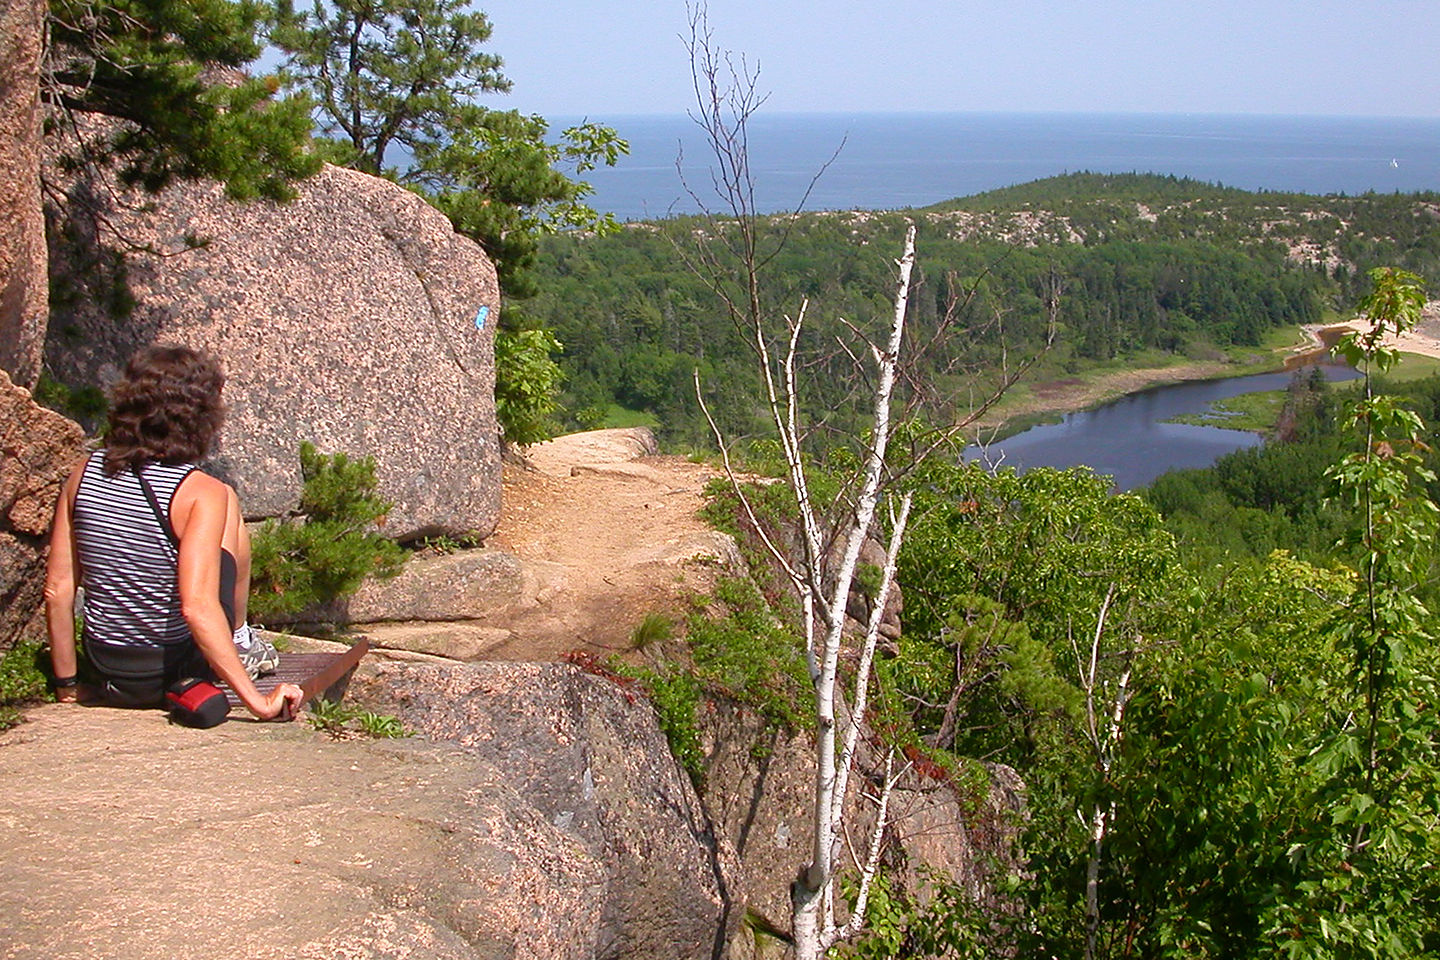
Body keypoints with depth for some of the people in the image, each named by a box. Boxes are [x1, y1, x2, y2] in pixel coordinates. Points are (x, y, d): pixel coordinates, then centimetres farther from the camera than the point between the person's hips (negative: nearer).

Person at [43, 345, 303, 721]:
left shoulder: (85, 473, -6)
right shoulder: (201, 494, -21)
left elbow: (58, 590, -3)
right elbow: (197, 608, -31)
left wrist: (66, 687, 8)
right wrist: (259, 702, -28)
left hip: (109, 675, 4)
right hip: (172, 672, -4)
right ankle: (239, 642, 30)